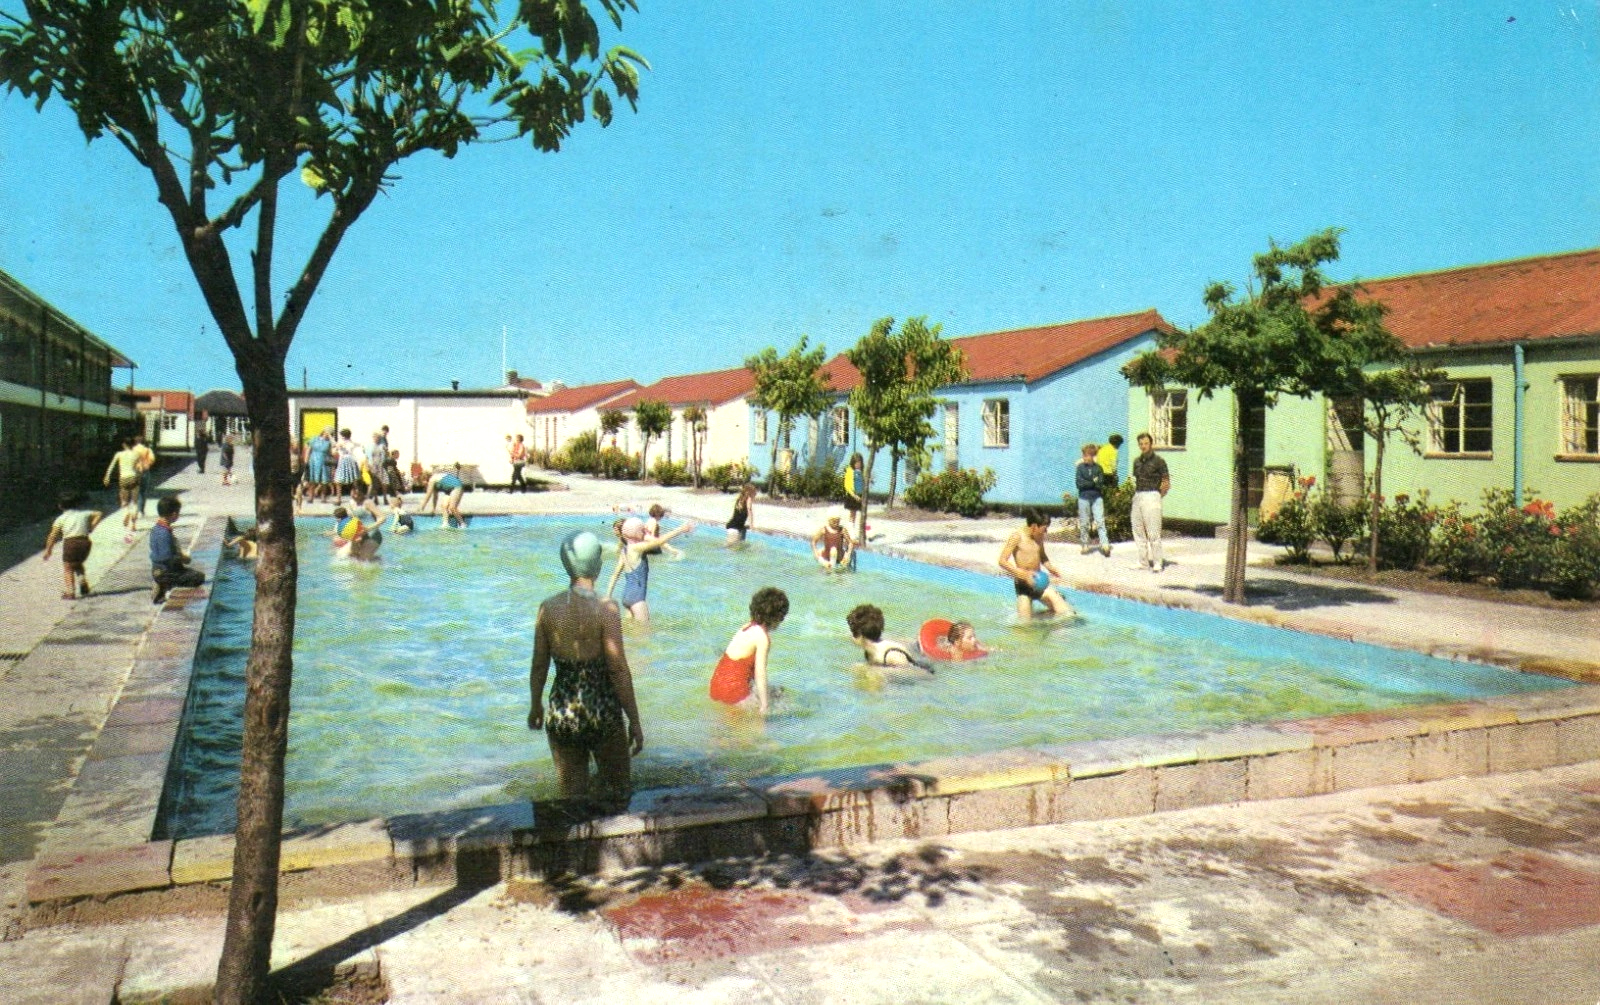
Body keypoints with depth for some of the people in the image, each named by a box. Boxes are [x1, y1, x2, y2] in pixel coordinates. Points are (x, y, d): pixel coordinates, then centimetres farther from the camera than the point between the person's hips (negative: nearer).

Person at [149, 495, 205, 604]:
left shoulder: (156, 528, 4)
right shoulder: (164, 533, -26)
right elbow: (167, 558, -27)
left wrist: (181, 552, 5)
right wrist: (183, 558, -11)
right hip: (165, 573, -9)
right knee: (199, 576, -8)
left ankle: (163, 585, 11)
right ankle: (166, 586, -8)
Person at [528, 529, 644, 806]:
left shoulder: (548, 608, -3)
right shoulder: (605, 610, -15)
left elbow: (539, 666, 4)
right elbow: (619, 672, -14)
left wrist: (536, 706, 20)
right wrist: (634, 721, -6)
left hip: (561, 715, 4)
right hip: (602, 713, -4)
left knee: (571, 796, 17)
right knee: (616, 794, 18)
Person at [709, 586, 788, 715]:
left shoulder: (748, 626, 9)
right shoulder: (762, 637, -17)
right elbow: (760, 674, -17)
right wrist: (764, 707, -12)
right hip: (733, 691, -9)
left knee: (776, 691, 20)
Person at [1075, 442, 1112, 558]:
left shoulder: (1098, 468, 6)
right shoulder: (1080, 467, 2)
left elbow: (1101, 482, -3)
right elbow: (1079, 483, -7)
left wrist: (1087, 483, -13)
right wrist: (1093, 483, -9)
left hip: (1097, 497, 0)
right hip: (1084, 497, 0)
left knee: (1100, 521, -8)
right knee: (1084, 523, 4)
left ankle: (1105, 545, -15)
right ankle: (1084, 545, 13)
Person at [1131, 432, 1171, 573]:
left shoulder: (1158, 461, -6)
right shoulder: (1137, 461, 13)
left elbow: (1166, 483, -4)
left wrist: (1158, 497, -3)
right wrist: (1136, 494, 12)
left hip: (1151, 497, -7)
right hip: (1137, 497, 7)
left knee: (1153, 532, -7)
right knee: (1138, 531, 9)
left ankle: (1157, 563, -2)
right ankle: (1142, 561, 17)